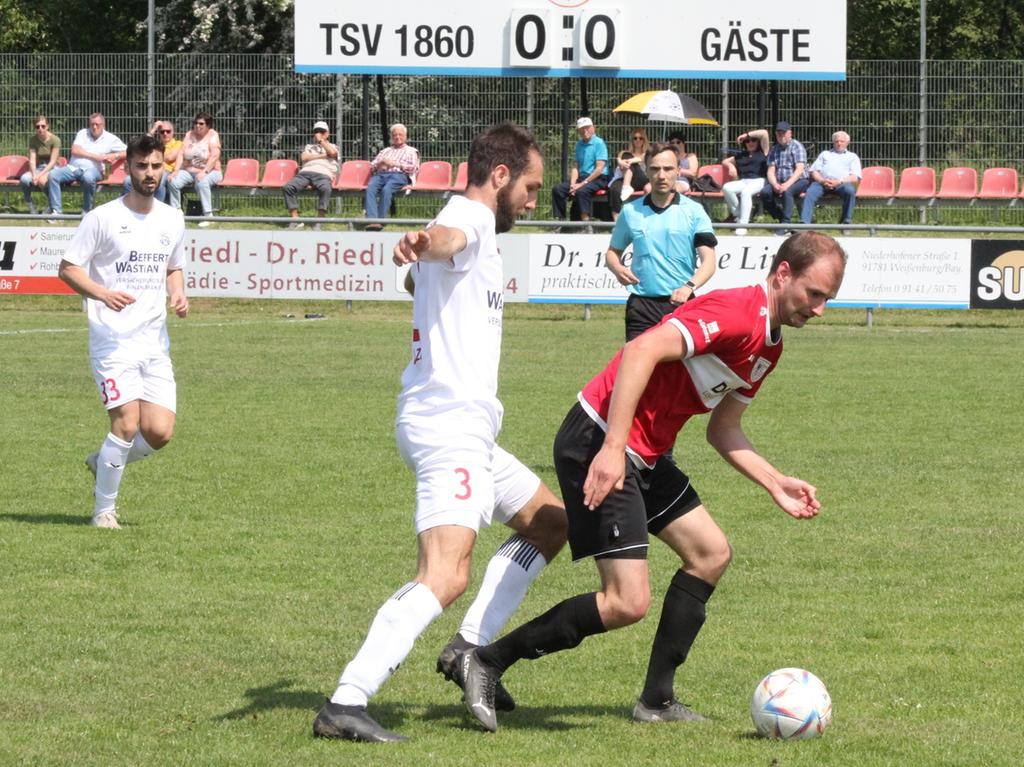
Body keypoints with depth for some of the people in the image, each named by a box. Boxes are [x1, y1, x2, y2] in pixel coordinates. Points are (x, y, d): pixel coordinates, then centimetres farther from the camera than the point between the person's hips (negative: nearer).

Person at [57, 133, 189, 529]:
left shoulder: (172, 221, 11)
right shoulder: (103, 218, -5)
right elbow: (67, 267, -4)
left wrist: (179, 294, 4)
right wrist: (102, 293, -21)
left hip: (154, 343, 5)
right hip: (113, 338, -5)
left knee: (159, 433, -5)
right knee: (127, 424, -16)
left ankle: (104, 462, 24)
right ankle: (104, 510, 0)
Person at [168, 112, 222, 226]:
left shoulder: (213, 136, -4)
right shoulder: (189, 135, 10)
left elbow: (214, 156, -16)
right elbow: (181, 154, 3)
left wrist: (204, 172, -29)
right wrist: (176, 171, -12)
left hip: (210, 172, -5)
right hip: (188, 171, 5)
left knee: (202, 182, -38)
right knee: (173, 181, -23)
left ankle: (208, 216, -34)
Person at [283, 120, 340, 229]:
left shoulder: (332, 146, 27)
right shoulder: (309, 147, 33)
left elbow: (332, 153, 1)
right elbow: (304, 158, 11)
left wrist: (321, 140, 11)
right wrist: (323, 156, 7)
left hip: (323, 174, -2)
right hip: (305, 172, 2)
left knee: (326, 189, -40)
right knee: (287, 187, -27)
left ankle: (319, 220, -37)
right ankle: (295, 220, -26)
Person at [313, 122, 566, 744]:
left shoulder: (476, 233, 21)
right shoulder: (471, 218, -9)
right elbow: (446, 239, -35)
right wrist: (423, 244, -58)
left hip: (466, 430, 11)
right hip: (449, 428, -11)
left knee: (551, 524, 25)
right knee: (447, 578, -23)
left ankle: (472, 649, 20)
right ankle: (346, 704, -31)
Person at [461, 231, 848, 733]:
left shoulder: (768, 346, 13)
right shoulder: (737, 313, -19)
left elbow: (723, 431, 22)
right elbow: (643, 350, -31)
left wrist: (776, 484, 10)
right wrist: (613, 448, -36)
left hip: (643, 456, 11)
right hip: (598, 444, -11)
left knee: (711, 554, 15)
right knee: (627, 602, -12)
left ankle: (656, 700, 21)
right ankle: (488, 662, 0)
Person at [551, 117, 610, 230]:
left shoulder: (599, 143, -7)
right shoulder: (579, 145, 14)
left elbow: (599, 168, -14)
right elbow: (576, 167, 12)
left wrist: (582, 183, -17)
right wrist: (572, 184, -7)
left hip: (598, 179, -7)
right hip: (581, 177, 7)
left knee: (581, 191, -36)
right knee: (557, 190, -11)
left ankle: (586, 225, -35)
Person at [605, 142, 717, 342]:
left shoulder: (694, 211, 1)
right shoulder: (631, 212, 9)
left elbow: (708, 262, -5)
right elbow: (613, 252, 20)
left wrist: (689, 286, -24)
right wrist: (618, 269, -4)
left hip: (681, 304, -2)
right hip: (641, 305, 2)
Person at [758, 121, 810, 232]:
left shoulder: (797, 146, -2)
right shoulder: (773, 150, 14)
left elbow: (800, 169, -13)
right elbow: (771, 171, 5)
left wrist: (787, 184, -25)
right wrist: (775, 184, -17)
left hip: (798, 181, -5)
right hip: (780, 182, 5)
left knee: (787, 191, -37)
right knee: (765, 192, -23)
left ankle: (786, 223, -35)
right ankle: (780, 218, -9)